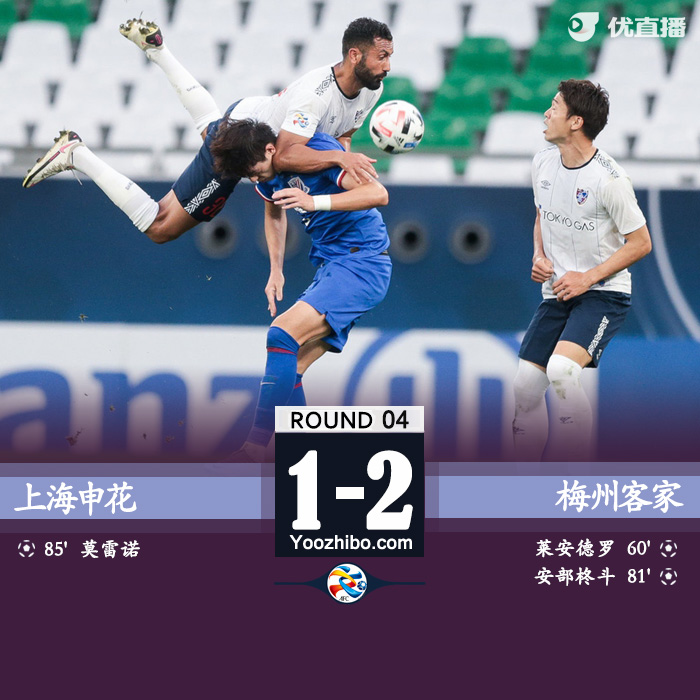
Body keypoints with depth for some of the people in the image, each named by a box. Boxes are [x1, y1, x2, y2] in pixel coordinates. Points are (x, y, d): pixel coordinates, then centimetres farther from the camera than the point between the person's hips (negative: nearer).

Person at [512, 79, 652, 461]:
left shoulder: (609, 179, -17)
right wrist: (539, 256, 2)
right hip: (556, 293, 7)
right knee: (525, 387, 0)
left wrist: (588, 277, -16)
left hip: (604, 292, -7)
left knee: (560, 369, -30)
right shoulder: (543, 162, 3)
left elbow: (640, 243, -10)